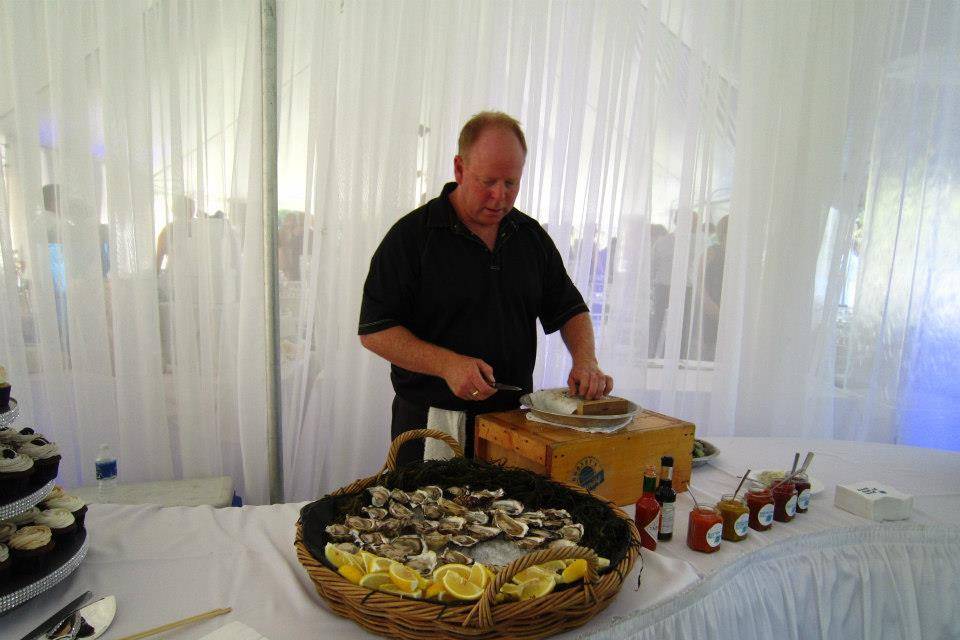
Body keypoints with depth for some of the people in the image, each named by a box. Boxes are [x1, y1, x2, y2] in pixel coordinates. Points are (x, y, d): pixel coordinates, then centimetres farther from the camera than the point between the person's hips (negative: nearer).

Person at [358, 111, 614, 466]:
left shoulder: (533, 236, 6)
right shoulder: (411, 234, -9)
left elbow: (570, 310, 14)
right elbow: (374, 330, -11)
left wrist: (586, 361, -5)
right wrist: (447, 364, -23)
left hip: (514, 420, 4)